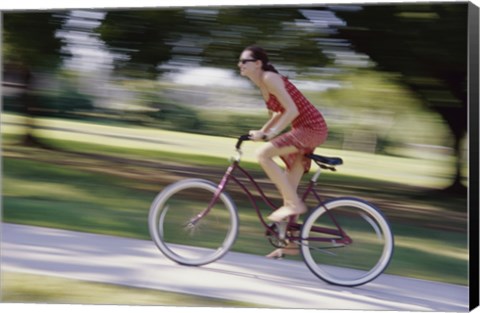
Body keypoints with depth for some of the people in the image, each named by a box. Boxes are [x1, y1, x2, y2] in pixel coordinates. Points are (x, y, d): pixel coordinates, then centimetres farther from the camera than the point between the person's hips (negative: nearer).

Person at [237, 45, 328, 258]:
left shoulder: (269, 79, -15)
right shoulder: (263, 83, 13)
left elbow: (292, 110, -23)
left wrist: (271, 133, -24)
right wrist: (261, 131, 11)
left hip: (311, 128, -10)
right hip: (303, 130, 10)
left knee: (262, 154, -22)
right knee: (288, 187, 10)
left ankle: (295, 204, -14)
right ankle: (289, 242, 19)